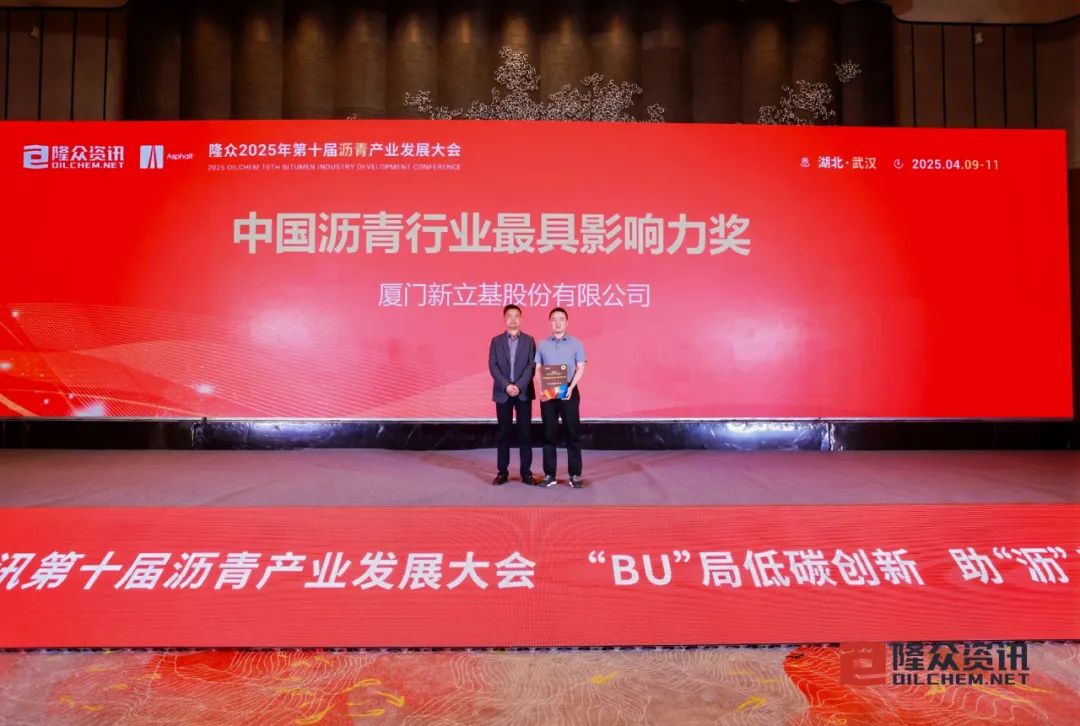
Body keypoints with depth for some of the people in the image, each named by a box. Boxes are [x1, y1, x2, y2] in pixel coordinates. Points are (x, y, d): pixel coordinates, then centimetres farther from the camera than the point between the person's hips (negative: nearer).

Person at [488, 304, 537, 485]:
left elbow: (532, 366, -2)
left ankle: (526, 472, 6)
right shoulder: (496, 341, 8)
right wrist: (506, 385, -13)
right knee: (503, 432, 3)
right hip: (503, 392, 1)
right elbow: (493, 366, 0)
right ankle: (502, 471, 8)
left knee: (525, 432, 0)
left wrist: (519, 386, -14)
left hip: (524, 392, 0)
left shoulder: (529, 340, 7)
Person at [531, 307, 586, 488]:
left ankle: (575, 475, 4)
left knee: (573, 433, -1)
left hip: (569, 393, -1)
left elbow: (580, 368, -1)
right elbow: (537, 369, 6)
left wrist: (571, 387, -15)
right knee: (549, 434, 4)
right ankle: (549, 475, 9)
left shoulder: (576, 343, 4)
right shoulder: (542, 344, 8)